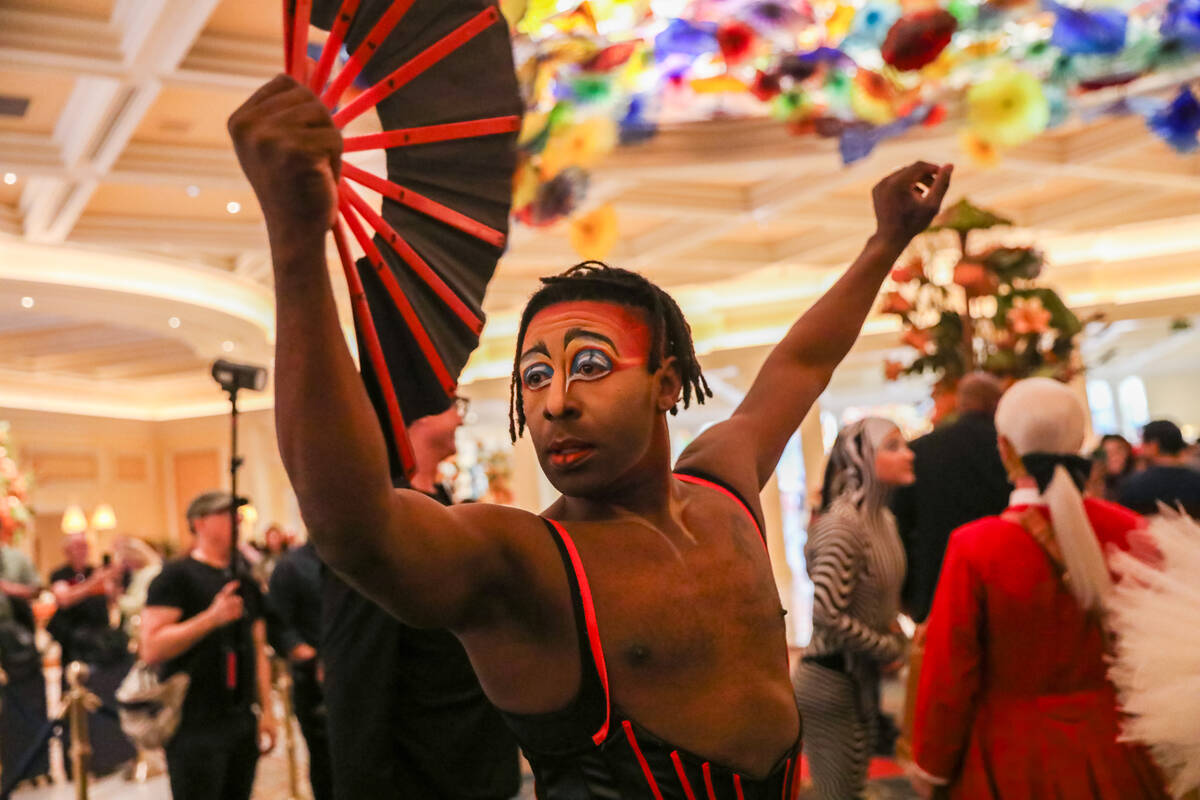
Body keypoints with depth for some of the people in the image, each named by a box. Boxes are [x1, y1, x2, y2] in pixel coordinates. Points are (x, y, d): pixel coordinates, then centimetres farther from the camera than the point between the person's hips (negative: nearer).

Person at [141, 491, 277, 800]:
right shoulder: (176, 575, -7)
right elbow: (152, 649, -17)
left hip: (243, 723, 6)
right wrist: (212, 617, -24)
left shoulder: (245, 581, 14)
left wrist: (267, 710, 11)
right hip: (195, 726, -6)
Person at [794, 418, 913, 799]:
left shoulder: (883, 518, 6)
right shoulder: (844, 523, -22)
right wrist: (890, 647, -14)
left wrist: (895, 626, 1)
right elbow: (827, 615, -28)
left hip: (863, 679, 9)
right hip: (832, 680, -9)